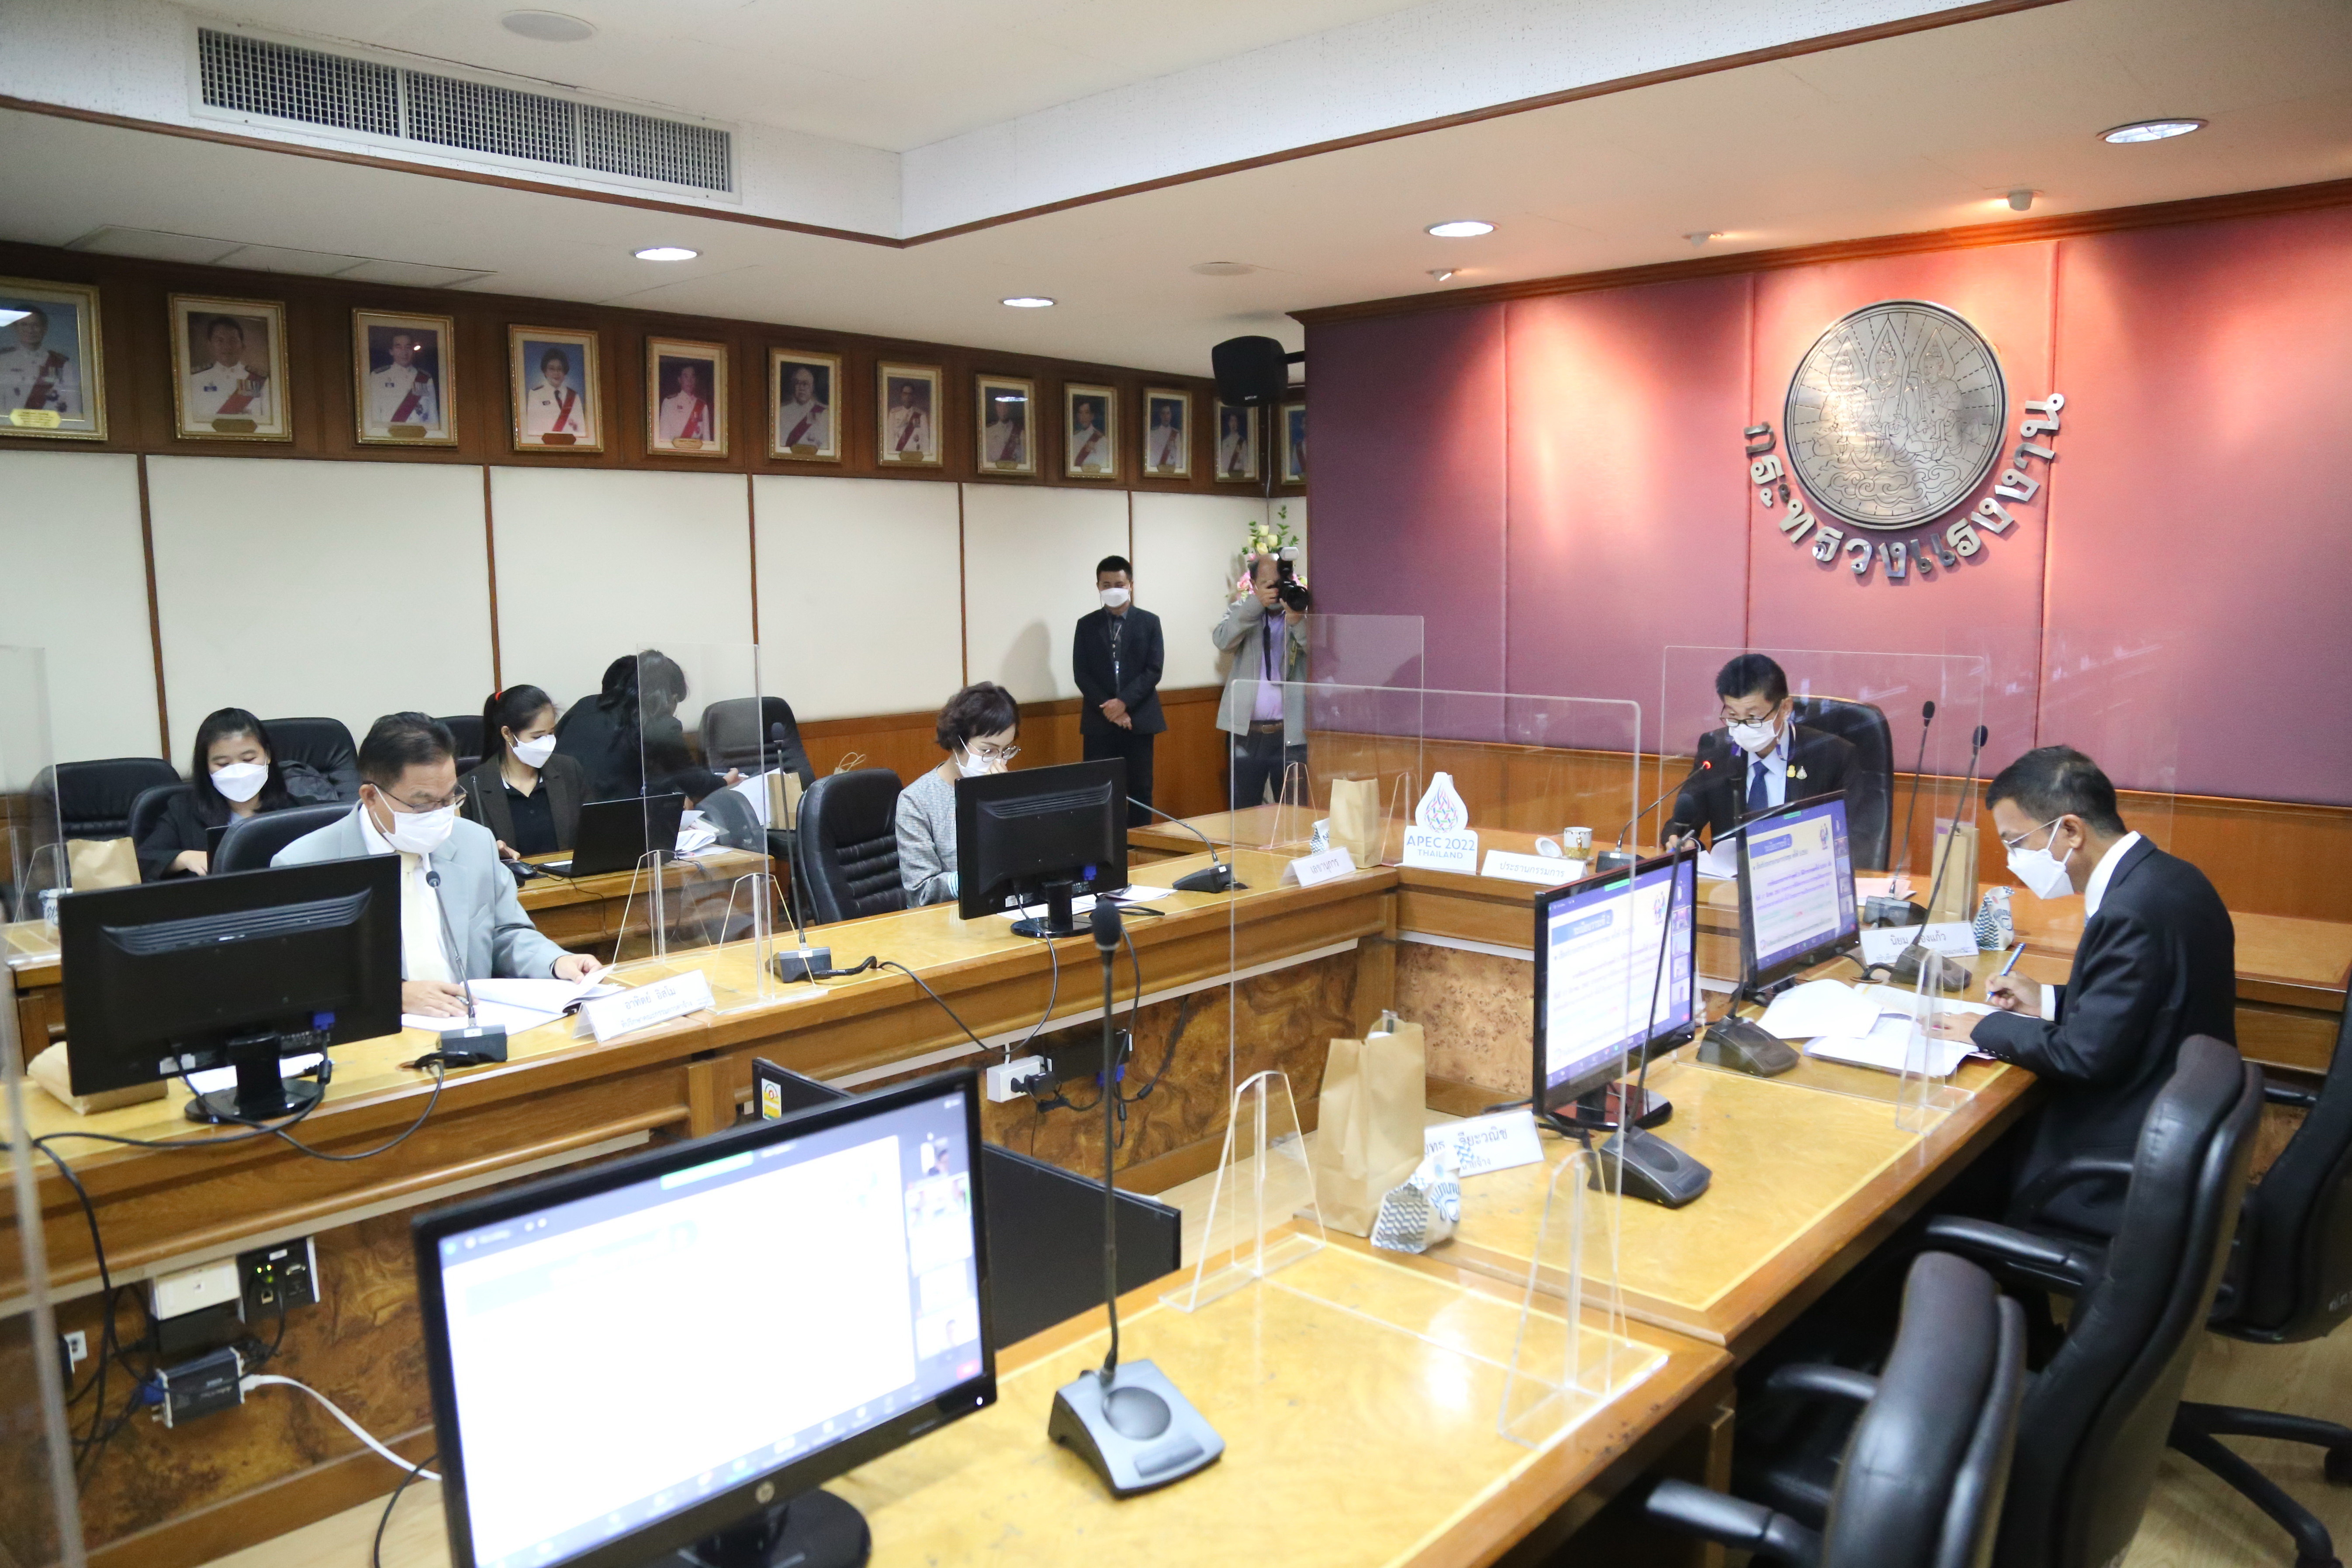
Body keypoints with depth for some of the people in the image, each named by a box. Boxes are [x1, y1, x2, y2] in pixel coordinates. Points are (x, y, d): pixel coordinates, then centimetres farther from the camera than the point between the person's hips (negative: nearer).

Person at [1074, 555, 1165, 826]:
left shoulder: (1149, 622, 4)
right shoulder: (1086, 625, 7)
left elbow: (1154, 671, -4)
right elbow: (1082, 674, 1)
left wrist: (1124, 702, -15)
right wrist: (1108, 708, -11)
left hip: (1138, 719, 0)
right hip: (1099, 721, 1)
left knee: (1140, 789, 3)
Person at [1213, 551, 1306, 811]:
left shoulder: (1302, 611, 3)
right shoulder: (1242, 611, 9)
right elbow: (1222, 641, -10)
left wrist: (1298, 622, -25)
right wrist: (1256, 604, -18)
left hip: (1291, 733, -2)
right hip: (1247, 733, 2)